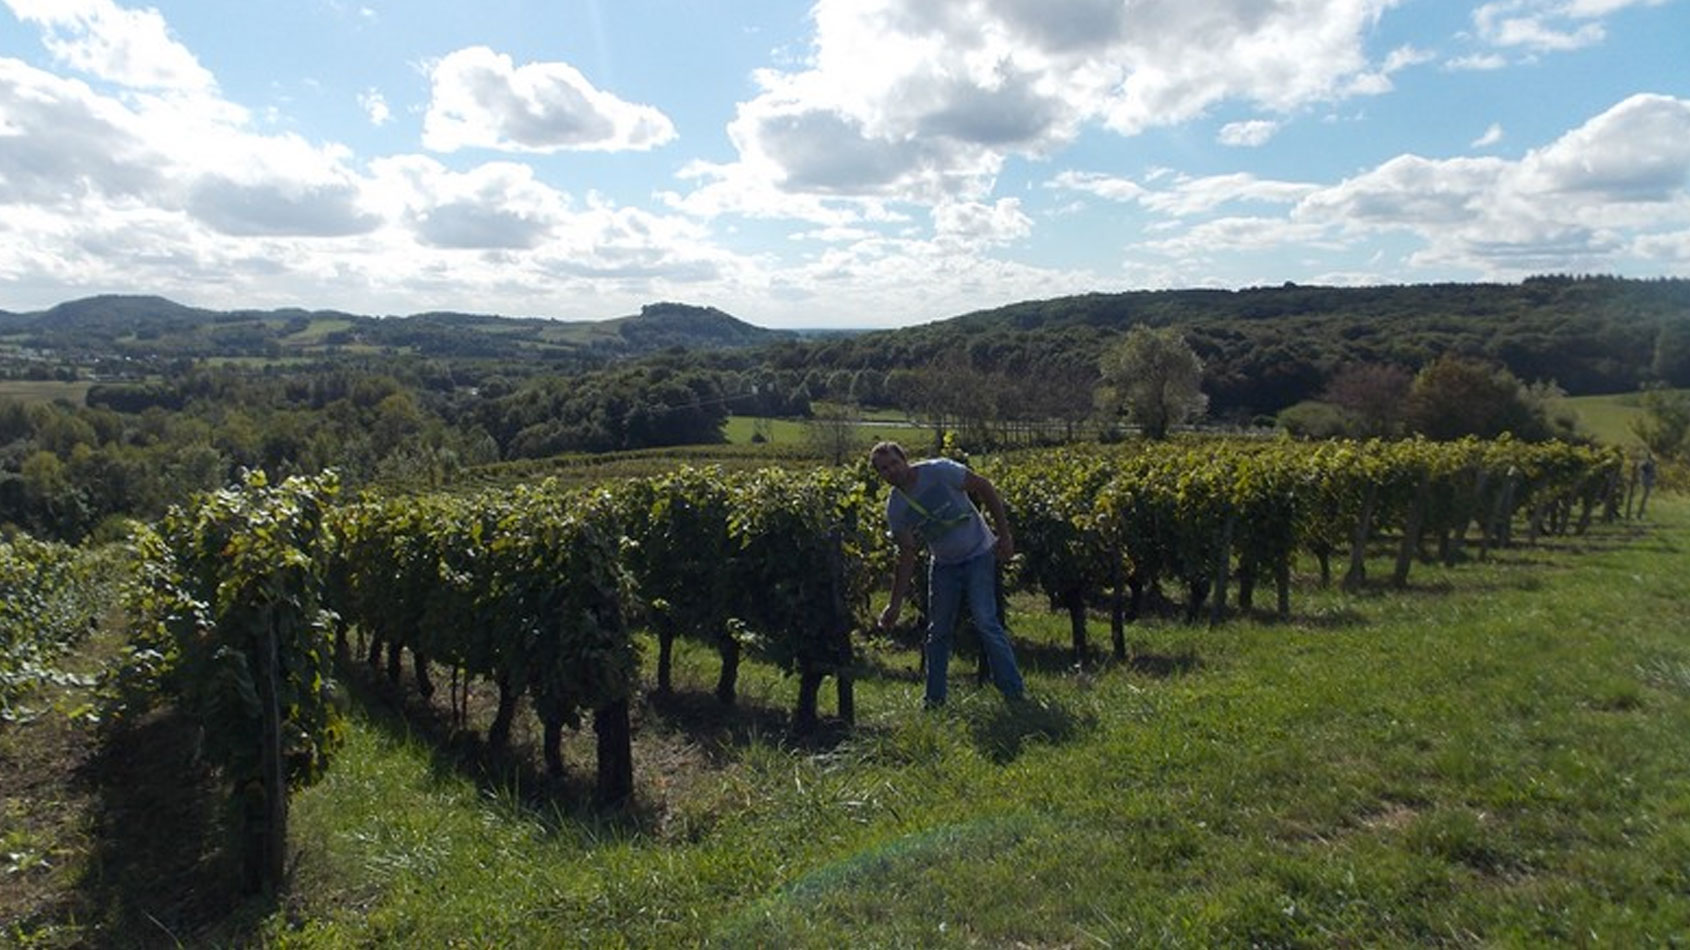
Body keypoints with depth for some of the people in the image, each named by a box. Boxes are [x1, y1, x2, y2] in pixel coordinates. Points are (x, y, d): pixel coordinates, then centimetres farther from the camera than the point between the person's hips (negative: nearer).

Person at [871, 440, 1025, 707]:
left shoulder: (939, 471, -19)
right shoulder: (895, 509, -8)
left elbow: (985, 488, -11)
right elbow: (907, 556, -2)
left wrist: (1004, 534, -13)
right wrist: (896, 604, -7)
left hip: (979, 554, -4)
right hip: (944, 564, 5)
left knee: (986, 622, -15)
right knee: (937, 631, 5)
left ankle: (1014, 691, -3)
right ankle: (935, 699, 17)